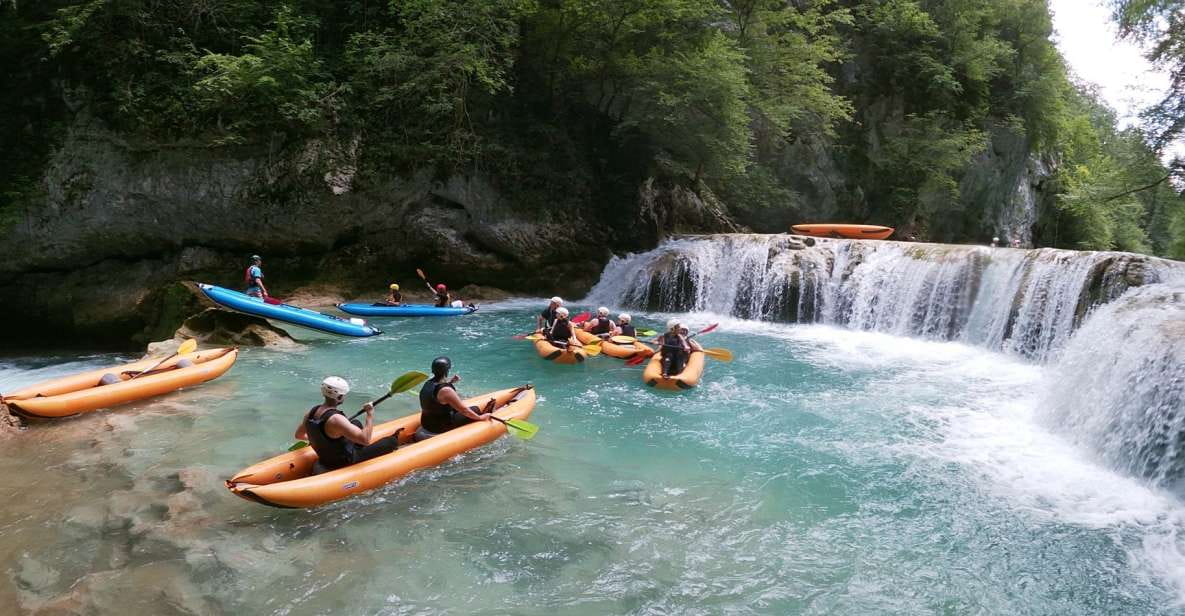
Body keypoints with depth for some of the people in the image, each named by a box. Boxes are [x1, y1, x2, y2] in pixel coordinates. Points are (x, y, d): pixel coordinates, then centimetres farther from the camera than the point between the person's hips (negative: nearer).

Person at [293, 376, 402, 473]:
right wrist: (370, 415, -27)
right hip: (345, 463, -8)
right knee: (392, 441, -1)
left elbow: (299, 435, 9)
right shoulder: (336, 419, -34)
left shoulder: (311, 413, -9)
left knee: (356, 423, 26)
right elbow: (365, 439, -39)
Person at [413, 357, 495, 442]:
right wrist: (480, 418, -7)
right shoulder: (446, 390, -27)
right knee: (475, 410, 3)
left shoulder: (428, 384, -3)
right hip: (441, 428, -8)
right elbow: (464, 410, -18)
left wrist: (449, 381, 13)